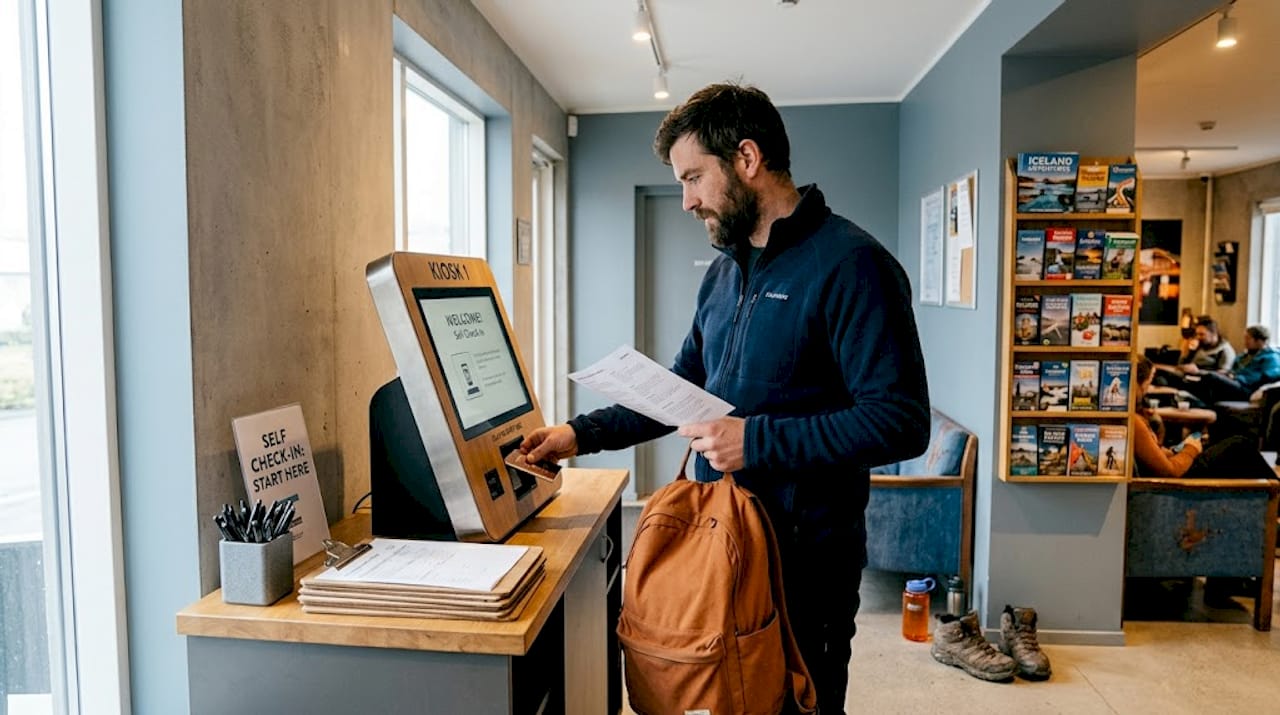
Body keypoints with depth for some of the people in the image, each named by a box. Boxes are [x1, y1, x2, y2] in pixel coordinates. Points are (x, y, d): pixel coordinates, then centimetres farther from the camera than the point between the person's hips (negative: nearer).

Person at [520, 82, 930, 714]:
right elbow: (684, 388, 16)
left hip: (804, 553, -7)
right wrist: (582, 433, 8)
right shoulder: (725, 272, 10)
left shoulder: (849, 264, -17)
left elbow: (901, 421, -22)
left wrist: (757, 442, -23)